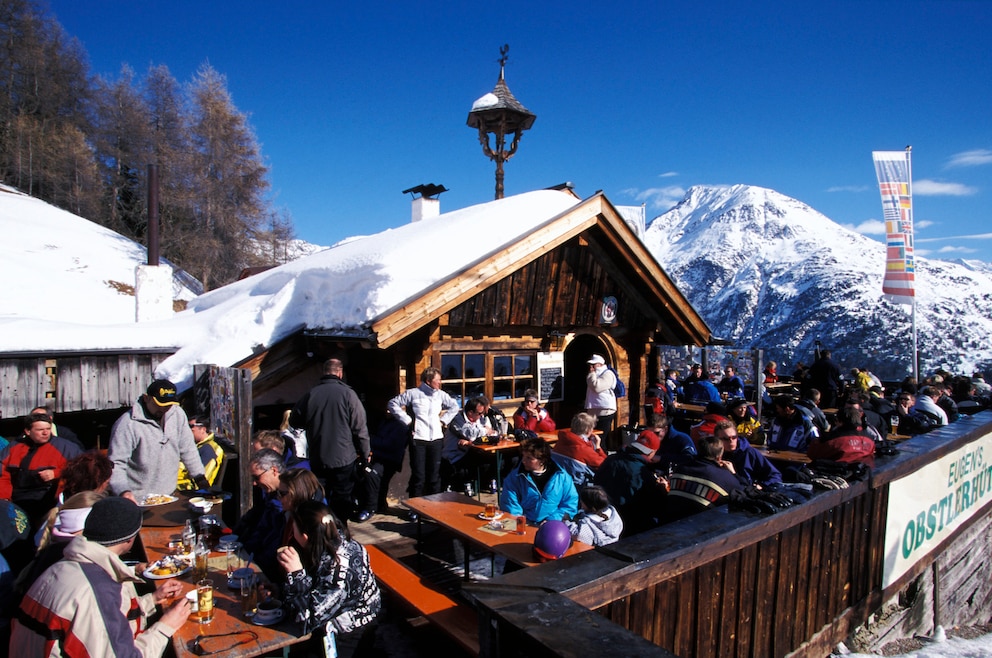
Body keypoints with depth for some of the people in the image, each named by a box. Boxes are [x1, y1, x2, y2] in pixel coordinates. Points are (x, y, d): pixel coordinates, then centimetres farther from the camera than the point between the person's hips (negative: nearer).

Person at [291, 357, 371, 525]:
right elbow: (360, 428, -11)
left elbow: (294, 420, 12)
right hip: (344, 458, -3)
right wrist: (366, 453, 0)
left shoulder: (311, 394, -2)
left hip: (317, 459, 3)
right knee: (342, 499, 9)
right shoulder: (347, 393, -12)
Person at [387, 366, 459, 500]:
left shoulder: (441, 394, 8)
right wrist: (407, 420, -4)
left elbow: (454, 406, 23)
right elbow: (393, 404, 0)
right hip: (418, 439, -4)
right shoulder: (413, 393, -3)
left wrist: (443, 419, 11)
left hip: (436, 439, 4)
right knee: (418, 476, 0)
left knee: (435, 475, 9)